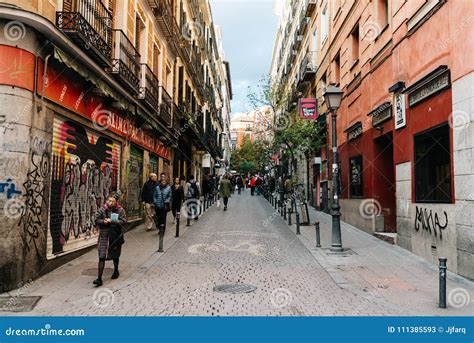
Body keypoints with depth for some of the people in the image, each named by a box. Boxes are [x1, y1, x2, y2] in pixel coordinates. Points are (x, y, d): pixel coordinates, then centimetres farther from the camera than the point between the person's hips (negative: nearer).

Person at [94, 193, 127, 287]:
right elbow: (97, 220, 0)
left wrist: (112, 221, -22)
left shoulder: (120, 210, -5)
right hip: (104, 236, 0)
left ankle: (116, 271, 44)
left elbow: (124, 221, -13)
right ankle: (99, 279, -6)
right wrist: (103, 221, -19)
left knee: (115, 255, 19)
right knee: (102, 257, -8)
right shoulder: (102, 209, -2)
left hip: (116, 236, 0)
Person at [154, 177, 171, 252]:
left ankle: (162, 231, 4)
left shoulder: (168, 188, 0)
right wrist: (155, 202, -2)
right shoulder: (157, 188, 5)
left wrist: (166, 201, -10)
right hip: (158, 206, 2)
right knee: (158, 218, 8)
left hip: (164, 206, -2)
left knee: (163, 219, -4)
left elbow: (170, 196, 4)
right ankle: (160, 230, 28)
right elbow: (154, 196, 11)